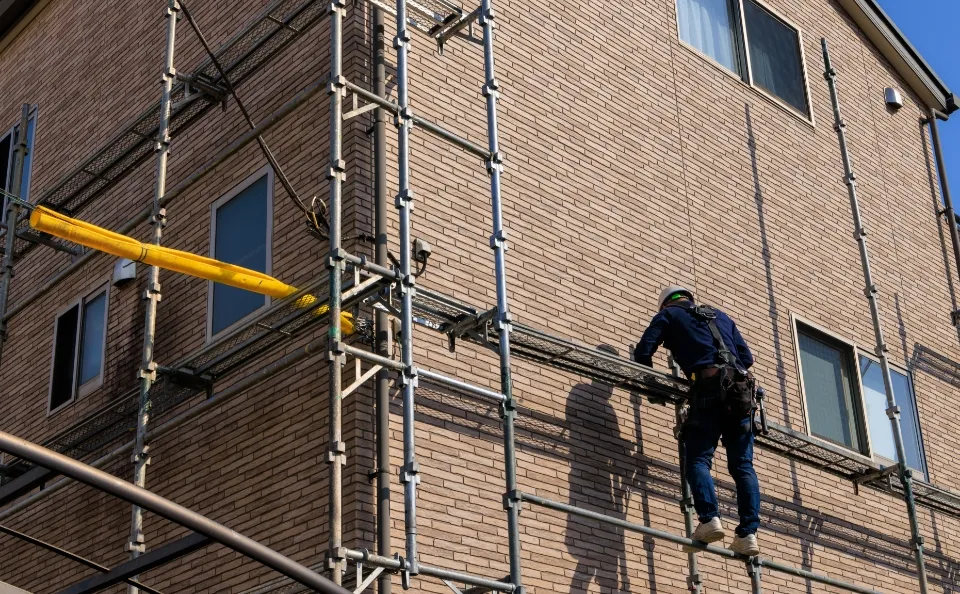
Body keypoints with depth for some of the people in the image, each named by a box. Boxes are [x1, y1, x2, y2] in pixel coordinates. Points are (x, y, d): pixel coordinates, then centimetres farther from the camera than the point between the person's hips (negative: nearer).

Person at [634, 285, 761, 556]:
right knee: (742, 465, 1)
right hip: (741, 390, 5)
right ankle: (748, 533, -10)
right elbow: (747, 357, 26)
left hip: (709, 388, -4)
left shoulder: (668, 315, 19)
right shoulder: (720, 316, 32)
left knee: (698, 458, -7)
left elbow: (642, 354, 9)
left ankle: (710, 519, -27)